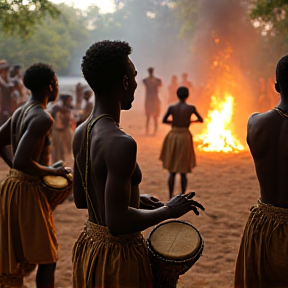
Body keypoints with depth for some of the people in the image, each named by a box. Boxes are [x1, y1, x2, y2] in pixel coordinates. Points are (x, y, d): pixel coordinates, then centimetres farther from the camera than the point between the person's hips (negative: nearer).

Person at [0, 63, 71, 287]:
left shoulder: (20, 112, 9)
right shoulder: (43, 118, -20)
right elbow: (20, 161, -29)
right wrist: (53, 172, -17)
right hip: (29, 191, -9)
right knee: (47, 260, 5)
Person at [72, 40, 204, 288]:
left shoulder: (81, 133, 2)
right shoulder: (121, 144, -27)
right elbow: (117, 223, -29)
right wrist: (169, 210, -16)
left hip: (88, 247, 9)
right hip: (118, 255, -8)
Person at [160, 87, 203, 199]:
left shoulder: (171, 107, -2)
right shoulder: (191, 108, -5)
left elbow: (164, 121, 12)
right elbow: (201, 120, 10)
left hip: (172, 138, 2)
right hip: (185, 139, -2)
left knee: (172, 170, 11)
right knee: (183, 171, 7)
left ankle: (171, 198, 10)